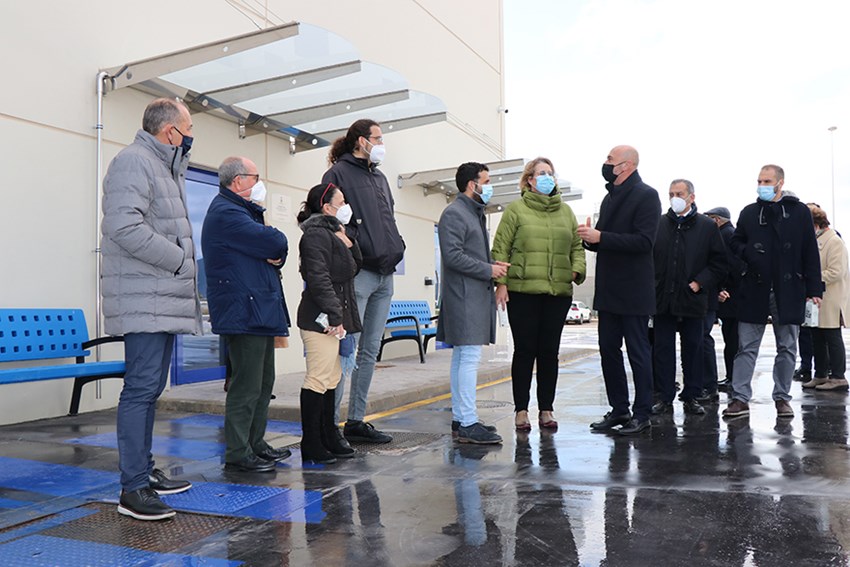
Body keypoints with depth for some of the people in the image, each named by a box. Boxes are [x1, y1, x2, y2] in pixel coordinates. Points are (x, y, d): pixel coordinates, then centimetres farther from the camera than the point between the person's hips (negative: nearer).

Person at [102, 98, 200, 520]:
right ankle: (133, 488, -4)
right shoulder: (134, 161, -9)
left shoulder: (165, 168, 24)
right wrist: (179, 258, -16)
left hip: (163, 299, 11)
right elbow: (124, 226, -22)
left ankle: (145, 471, 25)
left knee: (150, 387, 14)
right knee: (141, 387, -9)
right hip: (144, 300, -11)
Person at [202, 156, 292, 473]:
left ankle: (255, 444, 26)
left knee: (263, 383, 16)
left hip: (259, 312, 11)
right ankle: (237, 455, 2)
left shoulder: (241, 210, 22)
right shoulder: (226, 213, -13)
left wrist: (276, 255, -8)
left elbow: (277, 246, 14)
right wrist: (276, 245, 2)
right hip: (244, 313, -11)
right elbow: (276, 242, -21)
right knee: (247, 386, -7)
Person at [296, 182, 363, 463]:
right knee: (319, 378, -8)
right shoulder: (316, 234, -11)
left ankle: (329, 439, 24)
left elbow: (354, 268, 21)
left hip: (331, 318, 11)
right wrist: (335, 315, -21)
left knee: (332, 377, 14)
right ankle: (312, 445, -2)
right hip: (320, 319, -11)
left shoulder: (332, 233, 21)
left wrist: (347, 242, 6)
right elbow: (319, 278, -20)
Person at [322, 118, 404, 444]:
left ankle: (356, 421, 18)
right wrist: (352, 242, -18)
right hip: (358, 272, -8)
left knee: (370, 352, 10)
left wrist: (395, 246, 13)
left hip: (384, 274, 8)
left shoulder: (380, 178, 23)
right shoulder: (339, 172, -1)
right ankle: (330, 423, -1)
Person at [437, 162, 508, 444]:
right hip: (464, 296, -10)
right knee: (469, 357, -12)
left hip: (476, 295, 10)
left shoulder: (475, 212, 22)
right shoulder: (454, 213, -9)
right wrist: (488, 270, -14)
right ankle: (468, 424, -9)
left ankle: (460, 417, 18)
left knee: (461, 357, 12)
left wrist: (493, 264, 8)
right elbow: (453, 255, -18)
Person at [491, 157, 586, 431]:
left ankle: (546, 409, 18)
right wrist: (500, 282, -10)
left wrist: (577, 270, -1)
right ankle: (521, 410, 13)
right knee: (524, 350, 2)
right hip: (523, 292, -3)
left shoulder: (565, 211, 15)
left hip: (558, 292, 4)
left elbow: (576, 246, 16)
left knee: (550, 351, 8)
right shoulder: (515, 209, 2)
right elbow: (501, 248, -2)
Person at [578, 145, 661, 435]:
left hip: (633, 292, -8)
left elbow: (644, 241, -20)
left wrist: (600, 237, -22)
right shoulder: (610, 197, 18)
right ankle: (618, 409, 21)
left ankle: (642, 414, 11)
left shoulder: (646, 196, -9)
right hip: (608, 290, 8)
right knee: (608, 351, 11)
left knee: (638, 352, 0)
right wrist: (590, 238, -1)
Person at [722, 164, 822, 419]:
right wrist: (747, 252, -7)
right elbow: (735, 243, 16)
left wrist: (814, 288, -3)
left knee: (787, 348, 8)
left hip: (788, 291, -1)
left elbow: (810, 252, 2)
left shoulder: (800, 212, 4)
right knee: (746, 348, 1)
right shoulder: (749, 212, 9)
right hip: (754, 290, 1)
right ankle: (740, 398, 5)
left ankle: (782, 397, 20)